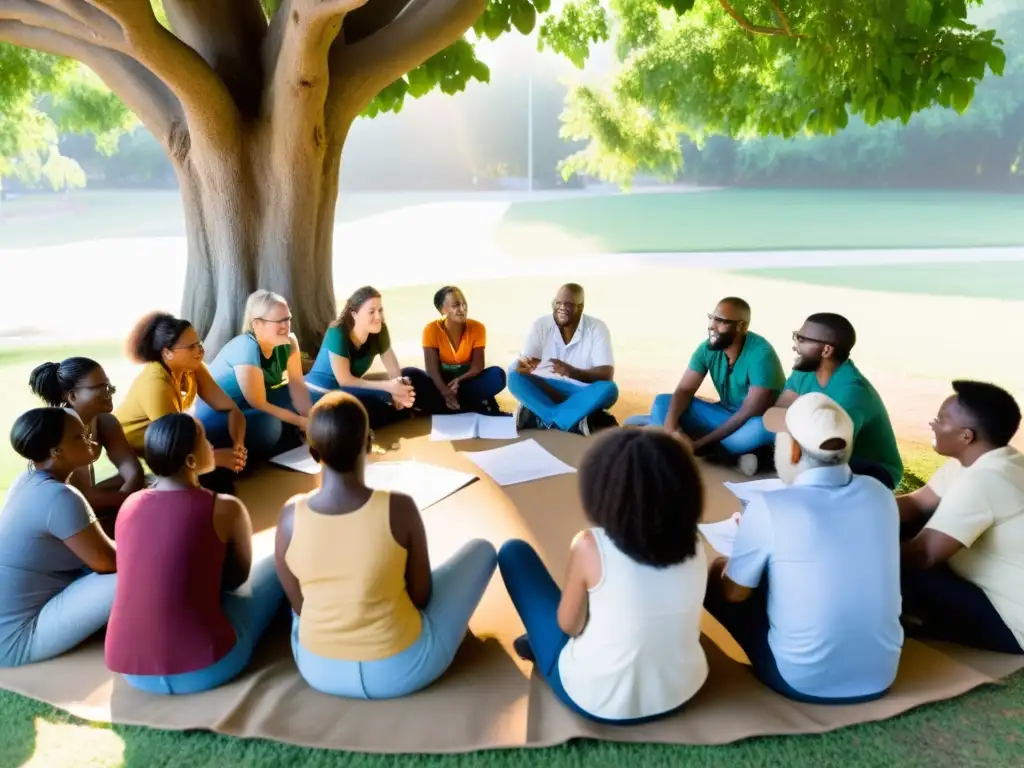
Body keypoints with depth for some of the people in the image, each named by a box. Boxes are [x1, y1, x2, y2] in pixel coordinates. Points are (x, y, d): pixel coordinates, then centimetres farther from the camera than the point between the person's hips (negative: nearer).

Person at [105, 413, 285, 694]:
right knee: (274, 564, 14)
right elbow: (239, 576, 8)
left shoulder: (130, 505, 3)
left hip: (130, 670, 6)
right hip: (202, 669, -6)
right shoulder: (224, 508, -11)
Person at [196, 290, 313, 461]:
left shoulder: (288, 342, -8)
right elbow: (259, 404, -27)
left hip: (247, 409, 8)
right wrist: (301, 422, -27)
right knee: (269, 425, -34)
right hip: (215, 417, -7)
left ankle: (291, 452, 7)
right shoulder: (246, 349, -30)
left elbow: (297, 386, -11)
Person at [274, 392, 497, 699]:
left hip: (317, 670, 3)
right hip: (402, 669, -3)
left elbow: (299, 605, -2)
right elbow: (422, 597, -10)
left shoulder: (291, 515, -16)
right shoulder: (399, 508, -24)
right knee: (482, 549, 14)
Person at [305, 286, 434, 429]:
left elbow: (395, 371, -6)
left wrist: (398, 391, -29)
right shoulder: (337, 334, -24)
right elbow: (344, 380, -26)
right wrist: (388, 387, -31)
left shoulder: (379, 331, -7)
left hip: (349, 391, 6)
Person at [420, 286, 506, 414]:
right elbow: (432, 368, -19)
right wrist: (445, 392, -38)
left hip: (467, 381, 0)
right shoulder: (432, 330, -13)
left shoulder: (477, 328, -9)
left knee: (497, 375, -27)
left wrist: (459, 380, -35)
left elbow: (478, 365, -14)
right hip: (442, 381, 1)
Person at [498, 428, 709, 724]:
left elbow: (569, 625, -10)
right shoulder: (695, 549, -11)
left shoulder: (590, 547, -25)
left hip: (594, 701, -4)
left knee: (514, 552, 6)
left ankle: (539, 644, 25)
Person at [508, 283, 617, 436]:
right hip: (543, 389, 1)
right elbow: (522, 364, -11)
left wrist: (572, 372, -35)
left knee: (609, 390, -32)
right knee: (515, 378, -27)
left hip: (580, 393, -1)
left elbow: (607, 374, -17)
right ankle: (575, 421, -34)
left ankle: (539, 418, -32)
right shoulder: (541, 324, -4)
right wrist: (524, 366, -36)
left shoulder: (597, 328, -8)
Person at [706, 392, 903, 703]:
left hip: (801, 682, -5)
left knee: (717, 572, 11)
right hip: (880, 678, 5)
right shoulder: (880, 494, -6)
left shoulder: (769, 507, -22)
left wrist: (754, 533, 12)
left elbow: (733, 593, -7)